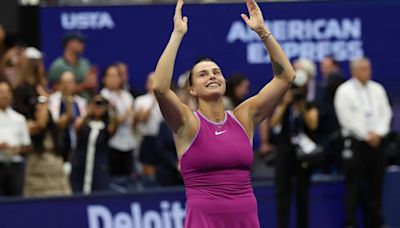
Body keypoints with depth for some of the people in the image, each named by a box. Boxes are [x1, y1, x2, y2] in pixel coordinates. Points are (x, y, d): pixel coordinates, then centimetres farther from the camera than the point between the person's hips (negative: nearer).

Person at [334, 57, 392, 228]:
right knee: (353, 185, -7)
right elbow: (347, 118, -9)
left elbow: (385, 112, 9)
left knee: (375, 185, 6)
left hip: (376, 142, 5)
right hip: (355, 142, -5)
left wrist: (378, 133, -7)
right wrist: (366, 136, -11)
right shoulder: (345, 91, -3)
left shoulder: (377, 89, 13)